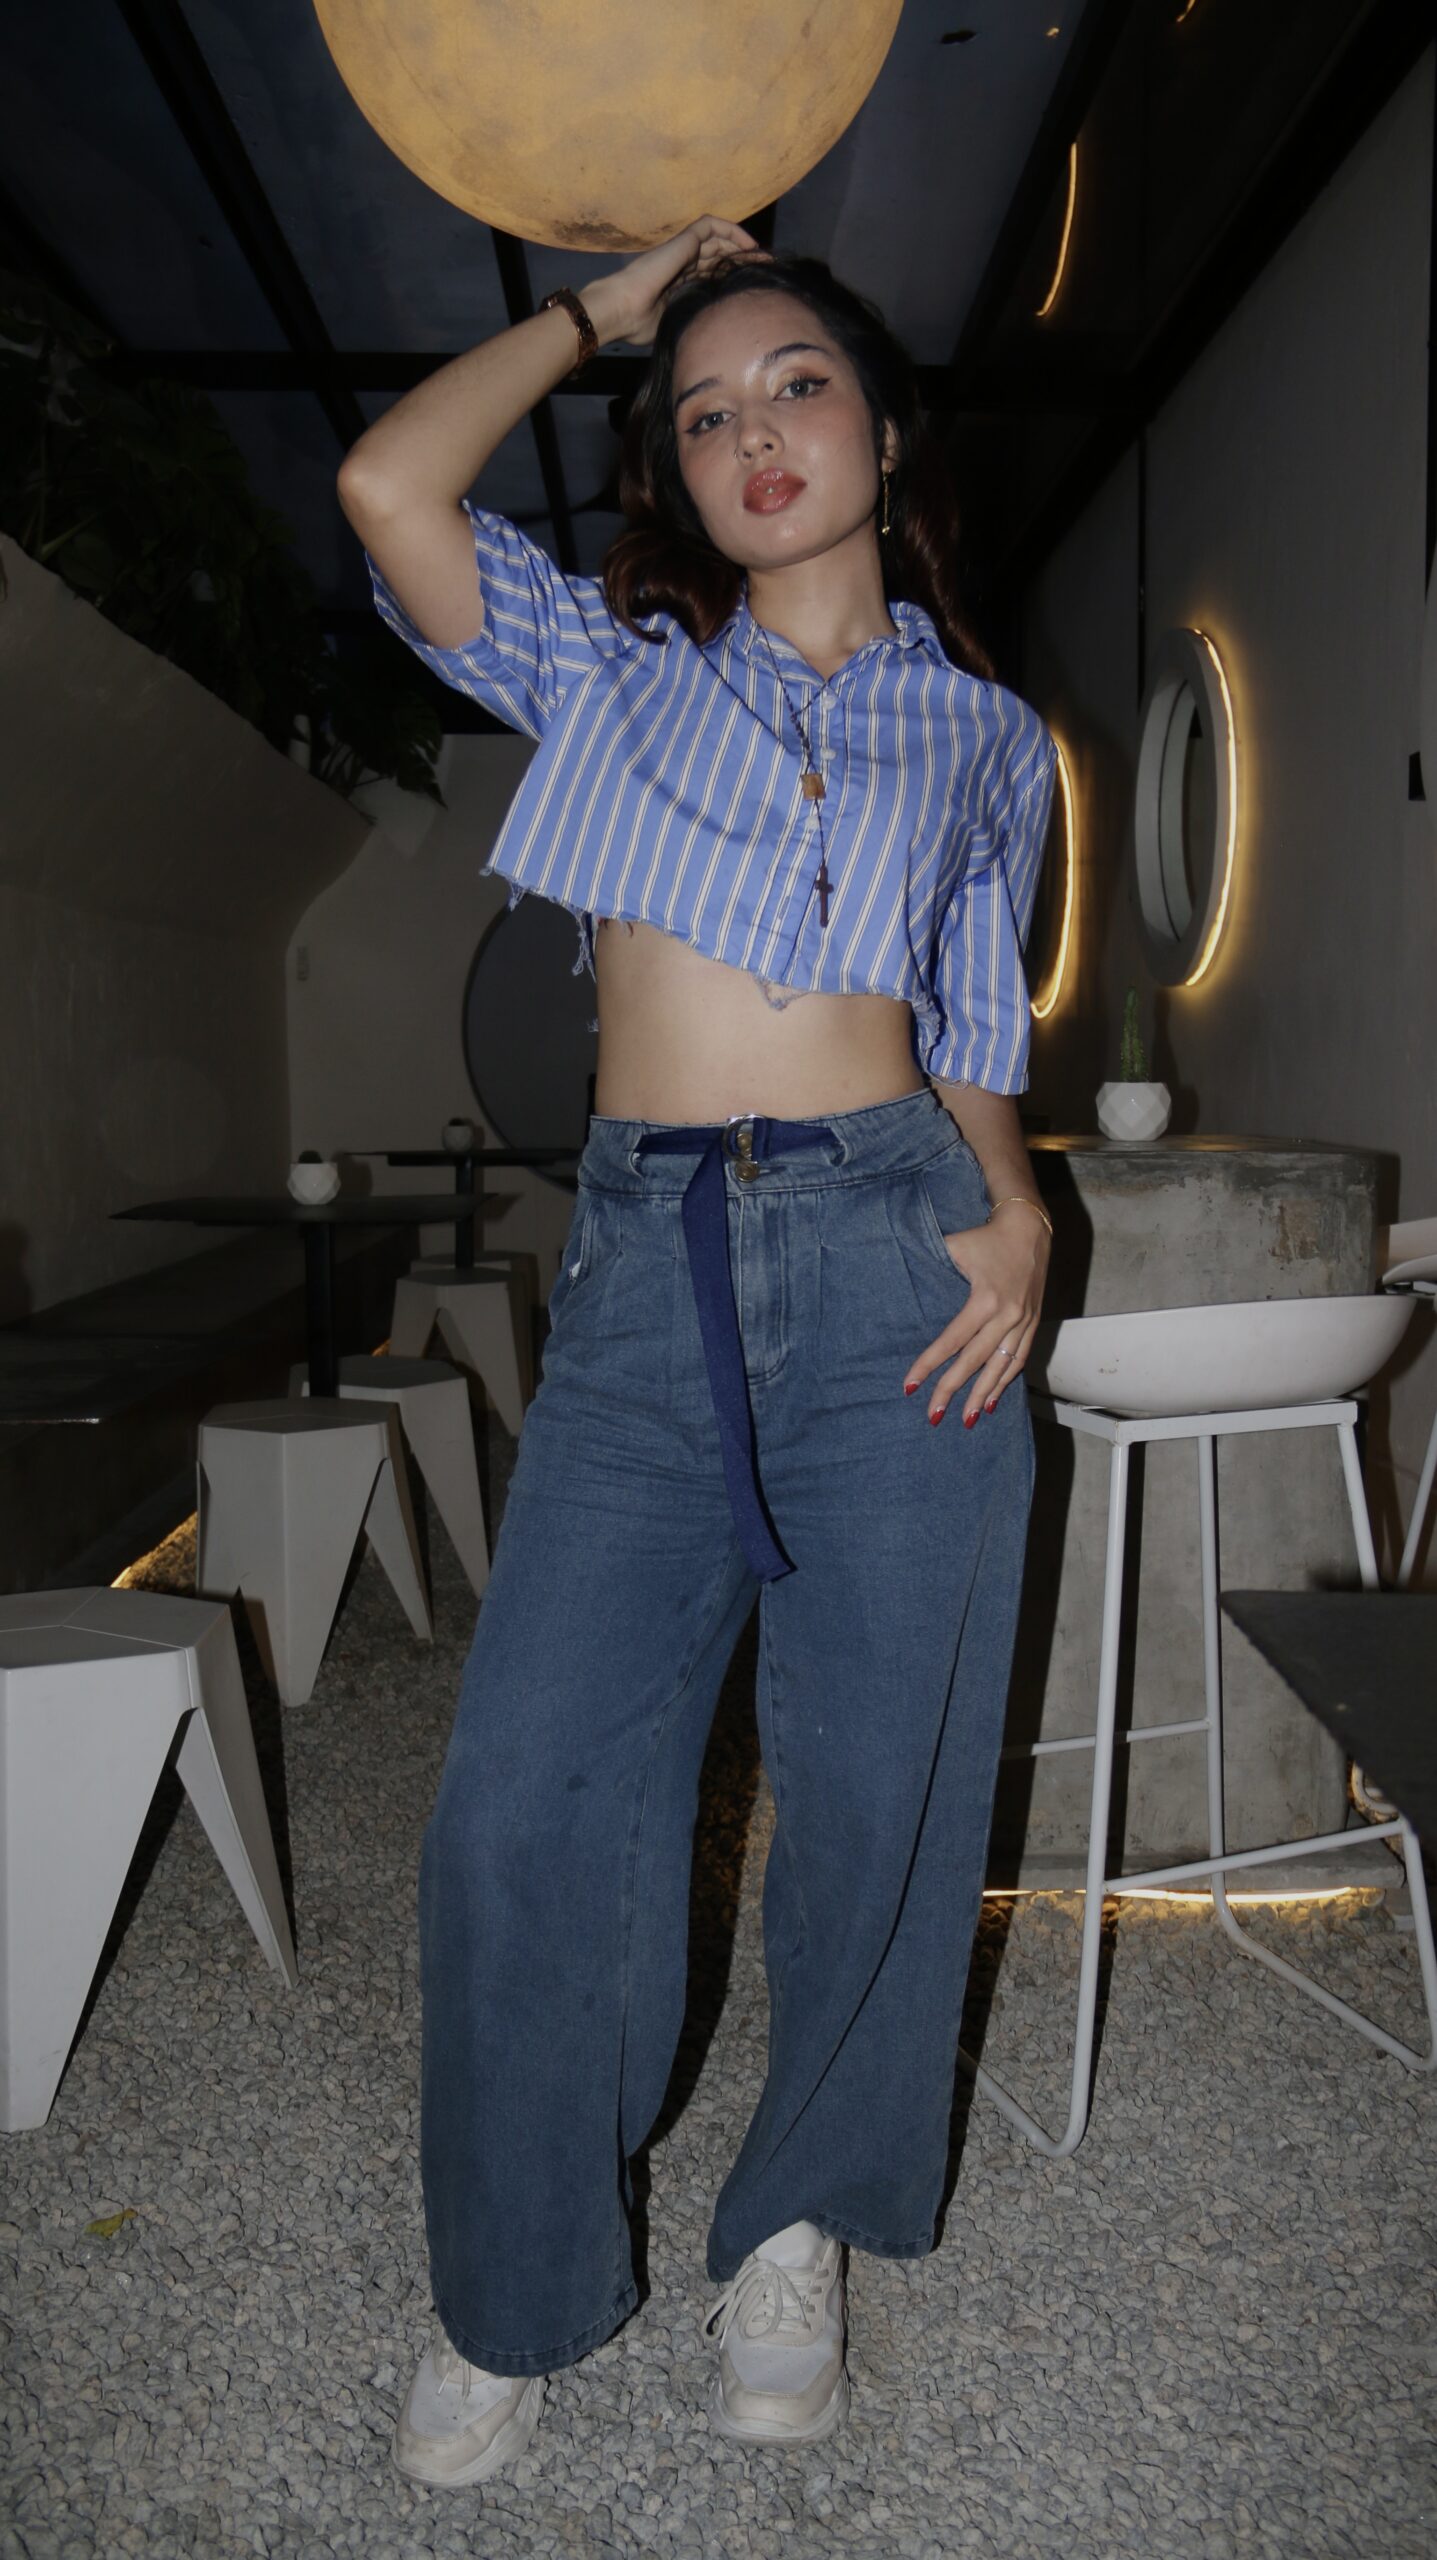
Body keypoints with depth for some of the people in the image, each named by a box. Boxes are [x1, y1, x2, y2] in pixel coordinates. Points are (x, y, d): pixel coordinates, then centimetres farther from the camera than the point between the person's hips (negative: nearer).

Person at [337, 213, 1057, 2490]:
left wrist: (1017, 1211, -3)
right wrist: (602, 304, 13)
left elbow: (978, 1041, 17)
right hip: (643, 1276, 0)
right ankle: (519, 2297, 21)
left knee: (879, 1790, 4)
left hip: (892, 1262, 1)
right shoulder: (606, 659, 14)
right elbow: (391, 486, -1)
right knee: (521, 1803, -4)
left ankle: (803, 2224, 32)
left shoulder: (988, 739, 16)